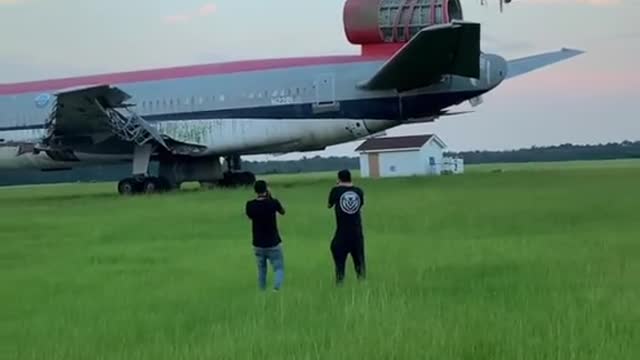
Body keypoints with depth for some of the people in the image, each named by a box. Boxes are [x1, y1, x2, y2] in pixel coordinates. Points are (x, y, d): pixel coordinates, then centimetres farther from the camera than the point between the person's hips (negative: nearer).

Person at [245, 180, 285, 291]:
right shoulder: (273, 202, -13)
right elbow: (282, 212, 8)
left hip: (258, 244, 3)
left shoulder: (250, 205, -7)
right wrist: (271, 197, 13)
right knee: (279, 269, 4)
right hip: (273, 244, -3)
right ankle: (276, 287, -21)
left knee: (261, 270, 19)